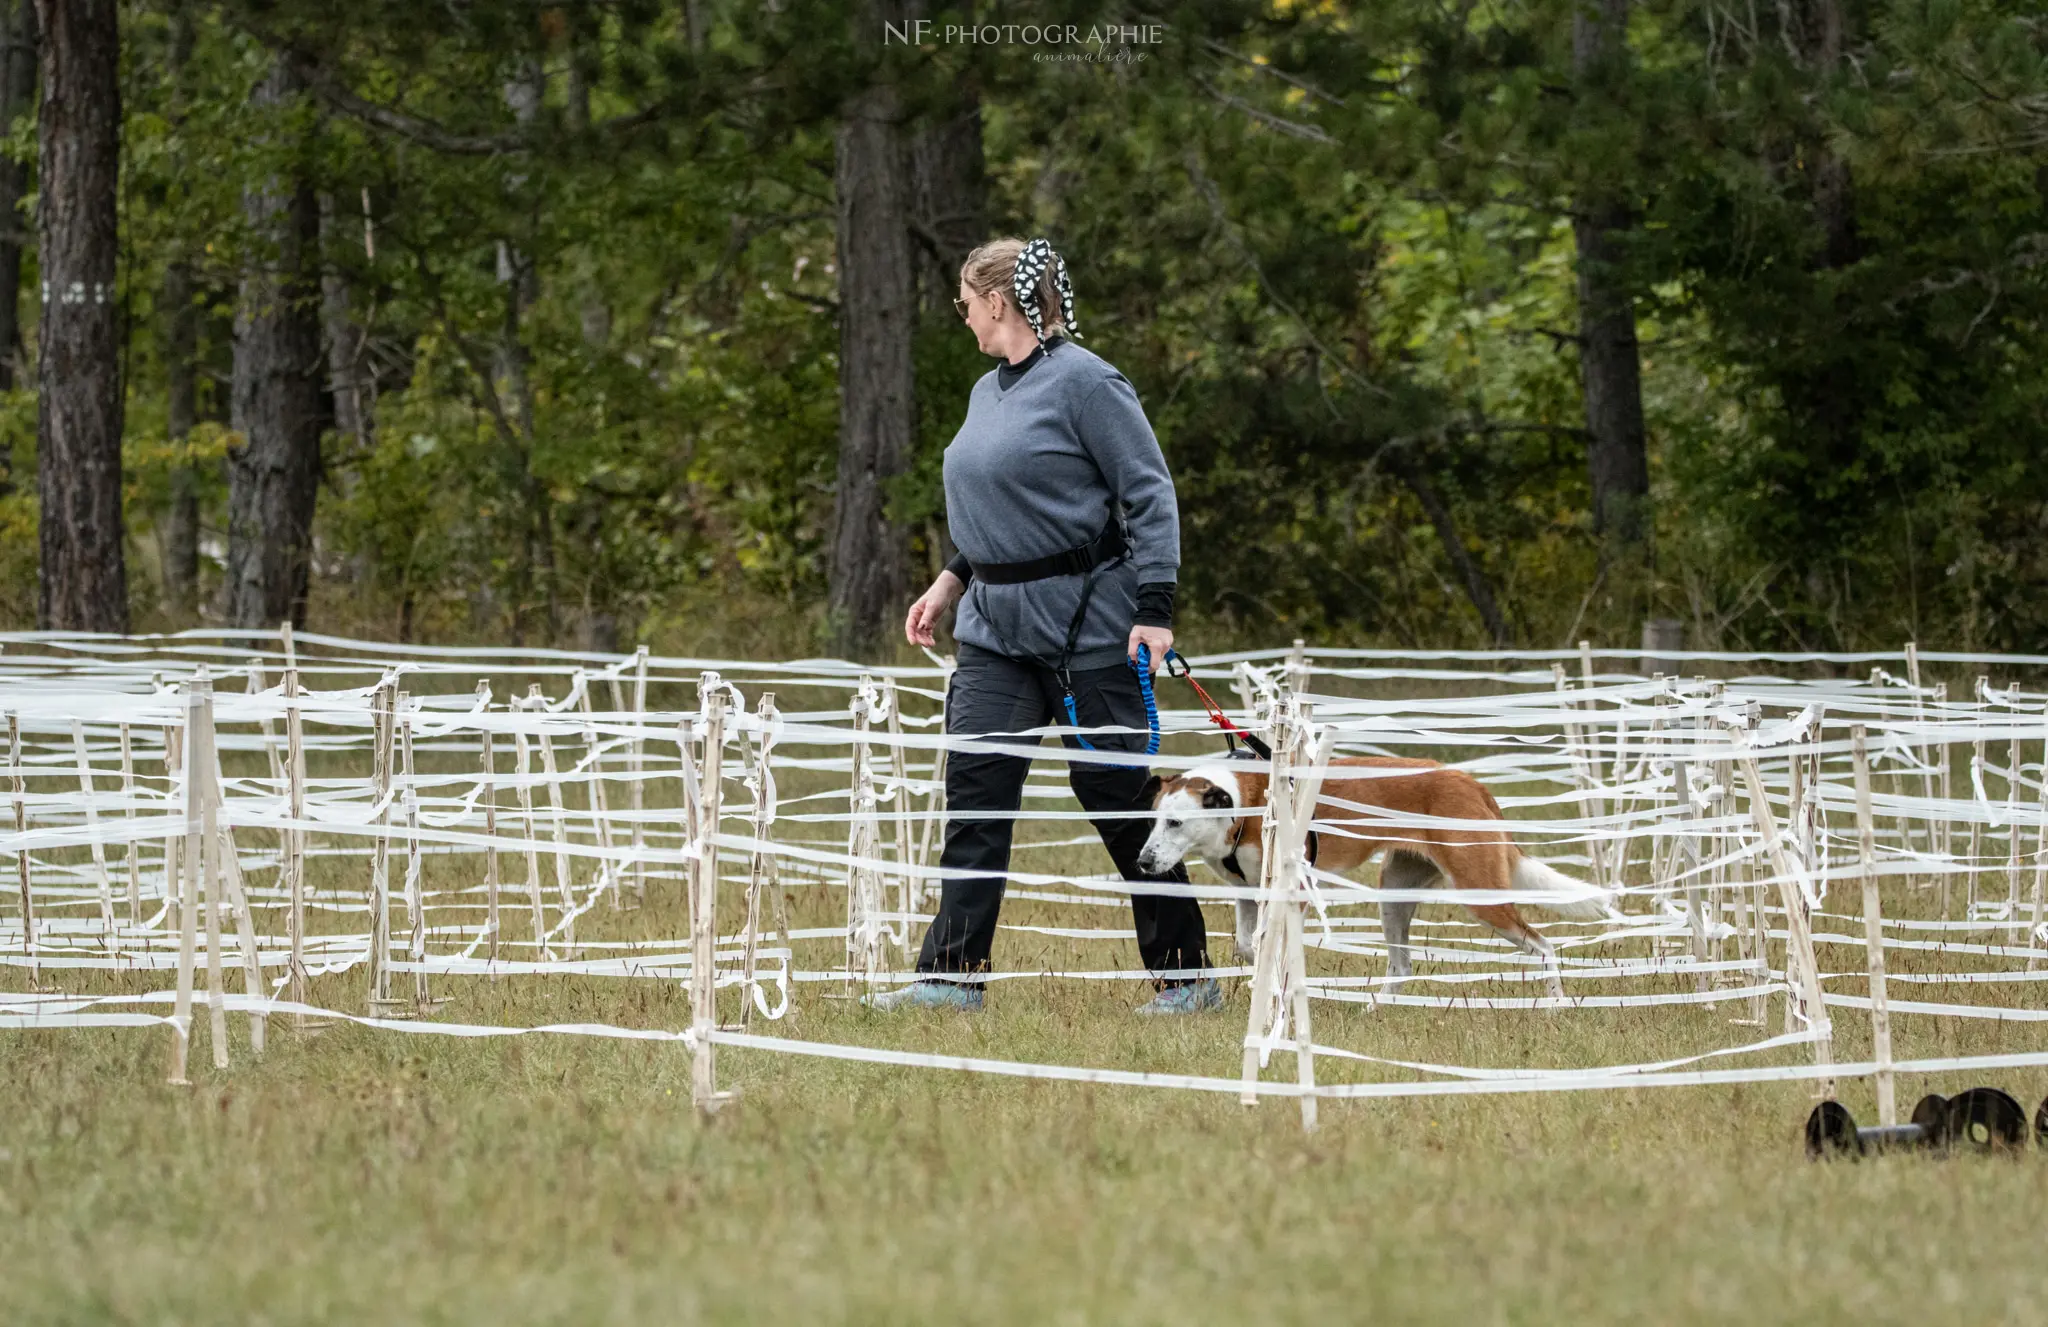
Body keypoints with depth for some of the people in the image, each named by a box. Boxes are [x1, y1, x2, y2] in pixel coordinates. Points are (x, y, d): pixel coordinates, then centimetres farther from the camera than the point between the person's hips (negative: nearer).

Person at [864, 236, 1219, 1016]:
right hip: (995, 629, 8)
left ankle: (1186, 977, 11)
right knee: (974, 797, -2)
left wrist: (1154, 610, -19)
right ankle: (952, 973, -3)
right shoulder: (989, 393, 13)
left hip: (1087, 626, -8)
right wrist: (950, 583, 19)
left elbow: (1151, 496, -13)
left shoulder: (1084, 382, -12)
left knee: (1120, 801, 0)